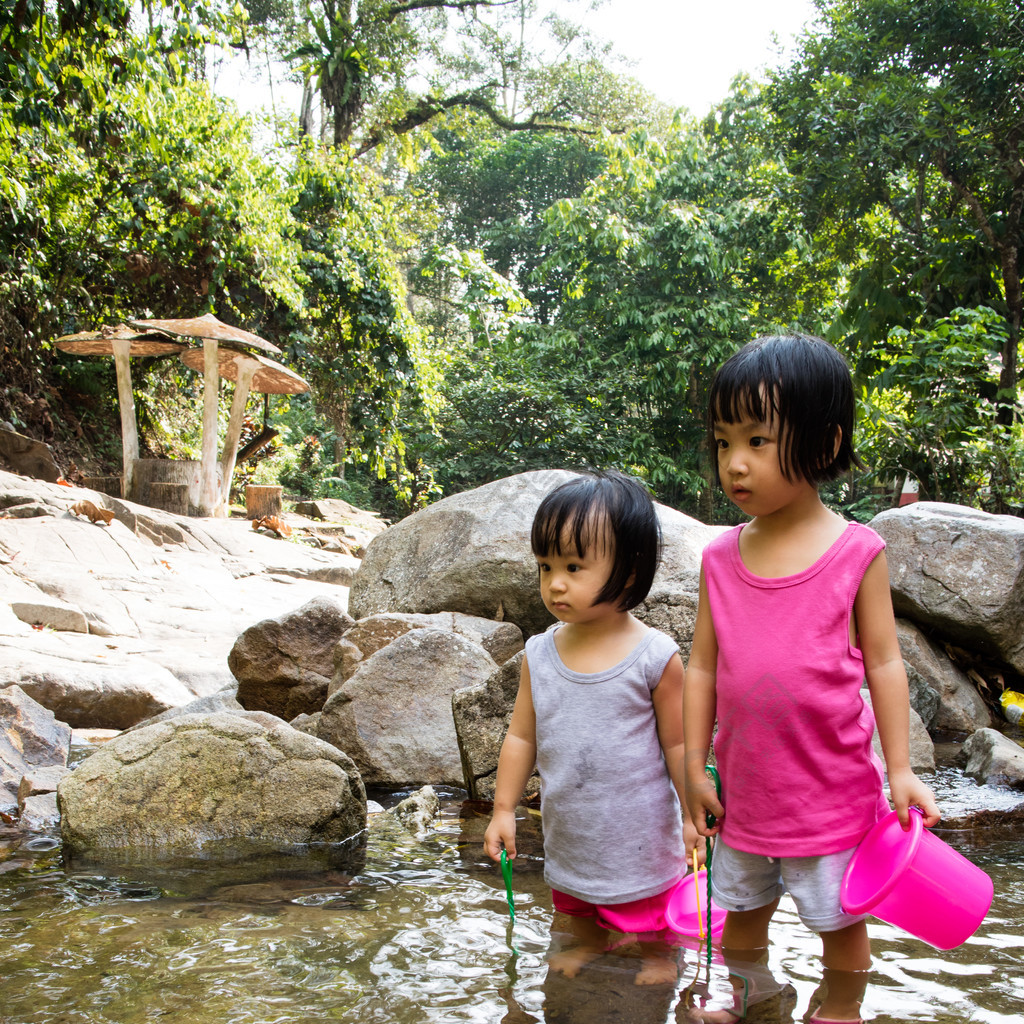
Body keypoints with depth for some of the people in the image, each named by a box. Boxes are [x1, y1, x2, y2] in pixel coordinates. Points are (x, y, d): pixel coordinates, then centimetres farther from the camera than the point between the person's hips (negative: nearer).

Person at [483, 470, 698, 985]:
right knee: (574, 905, 26)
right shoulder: (539, 654, -8)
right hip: (567, 829, 4)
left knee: (648, 917, 16)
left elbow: (678, 745, -11)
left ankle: (658, 955, 40)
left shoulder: (654, 657, -19)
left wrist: (694, 817, -6)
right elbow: (521, 736, 1)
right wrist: (503, 809, 3)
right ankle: (590, 943, 51)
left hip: (638, 832, -4)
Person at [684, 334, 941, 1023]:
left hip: (833, 788, -3)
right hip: (745, 785, 3)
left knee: (840, 919, 15)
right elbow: (703, 668, 3)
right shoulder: (721, 558, -3)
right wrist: (695, 768, 4)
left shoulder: (857, 552, -12)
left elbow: (883, 662, -5)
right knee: (741, 912, 20)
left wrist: (900, 768, -6)